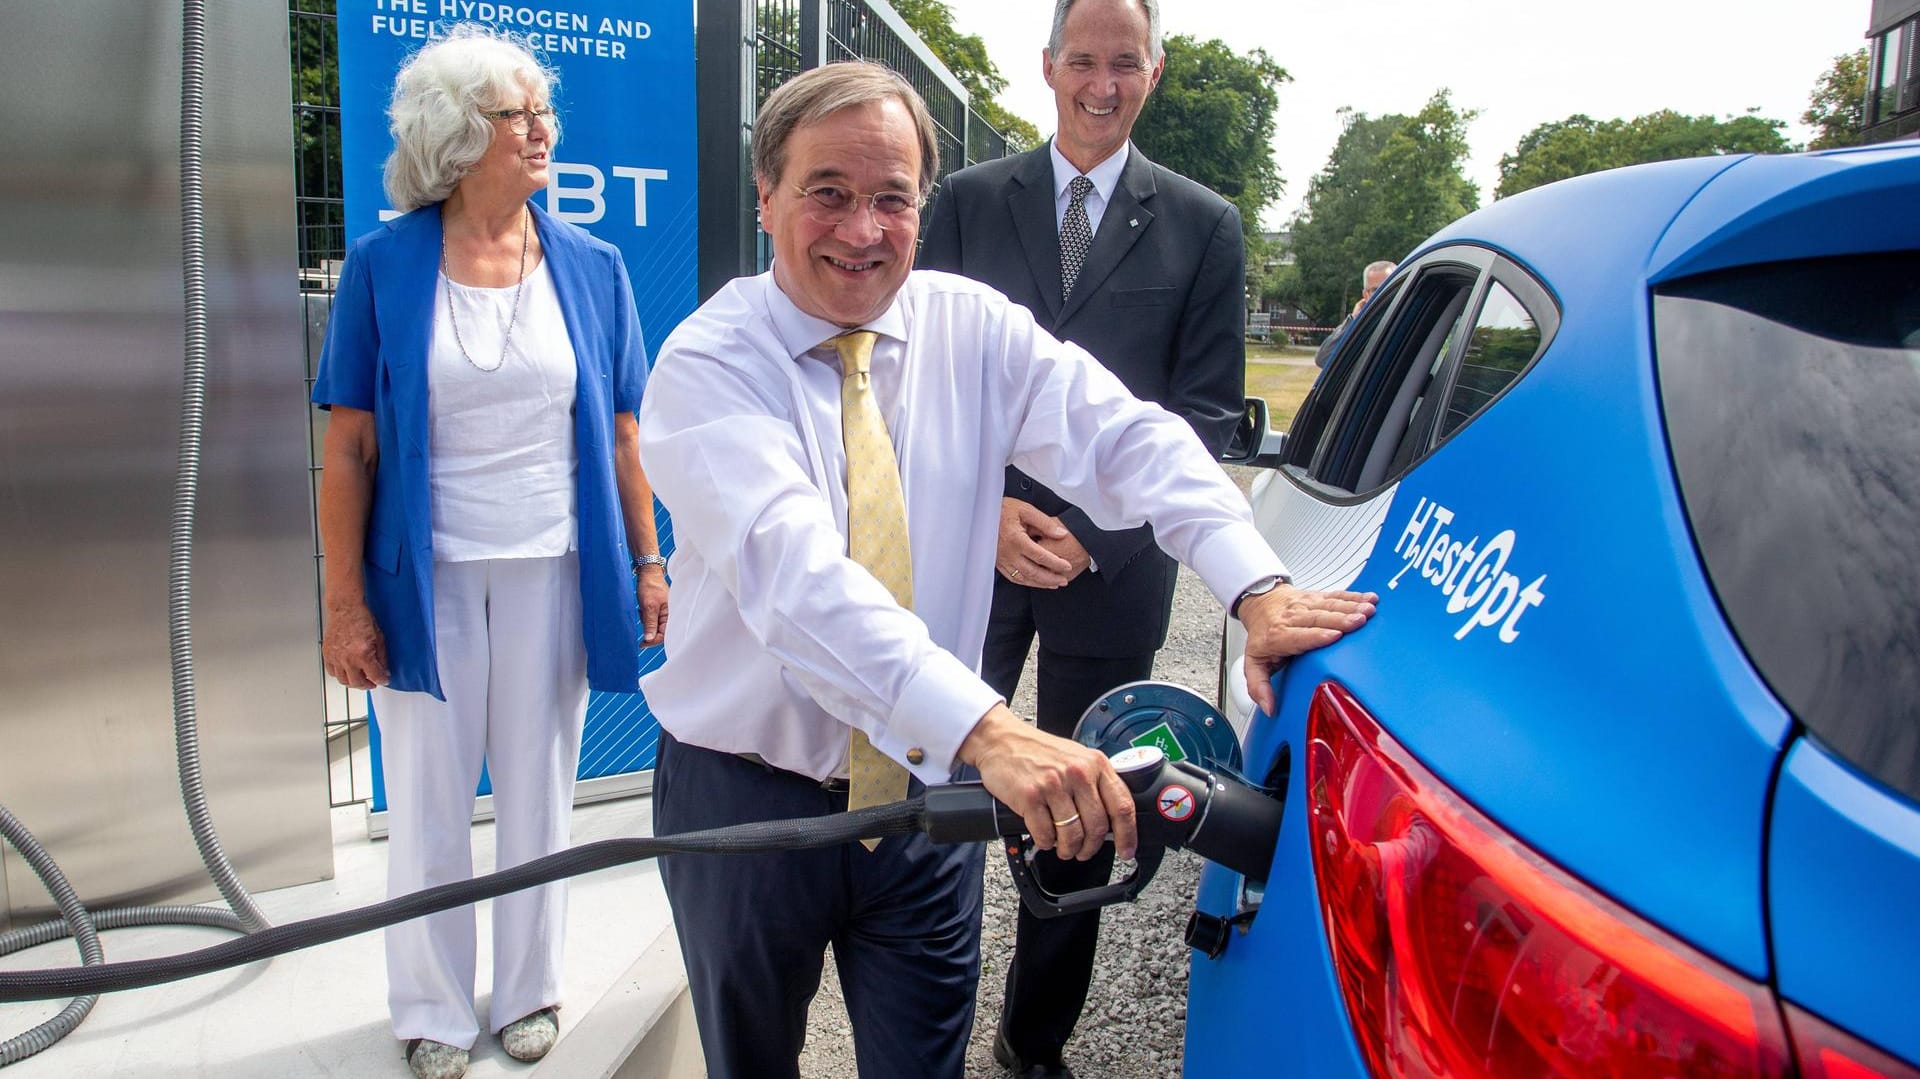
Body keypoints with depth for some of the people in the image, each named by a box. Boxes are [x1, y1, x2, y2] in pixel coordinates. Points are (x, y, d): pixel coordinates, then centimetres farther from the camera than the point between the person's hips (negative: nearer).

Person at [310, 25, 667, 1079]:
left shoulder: (591, 267, 2)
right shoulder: (384, 265, -3)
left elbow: (621, 436, 5)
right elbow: (348, 449, -4)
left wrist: (648, 565, 2)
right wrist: (344, 604, -7)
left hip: (554, 572, 1)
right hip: (426, 577, -1)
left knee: (538, 797, 13)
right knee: (427, 806, 10)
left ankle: (527, 994, 34)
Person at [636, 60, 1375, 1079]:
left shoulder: (971, 326, -3)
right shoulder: (705, 363, -17)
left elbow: (1128, 440, -13)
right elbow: (789, 567, -33)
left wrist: (1258, 586, -31)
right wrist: (988, 729, -45)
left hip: (925, 795, 2)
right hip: (745, 794, -1)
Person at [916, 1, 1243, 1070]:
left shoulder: (1204, 225, 4)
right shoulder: (969, 200, 6)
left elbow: (1207, 408, 0)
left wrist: (1091, 528, -12)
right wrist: (983, 507, -11)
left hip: (1113, 568, 0)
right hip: (968, 548, 1)